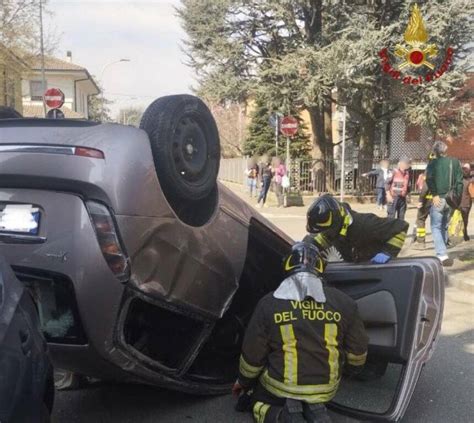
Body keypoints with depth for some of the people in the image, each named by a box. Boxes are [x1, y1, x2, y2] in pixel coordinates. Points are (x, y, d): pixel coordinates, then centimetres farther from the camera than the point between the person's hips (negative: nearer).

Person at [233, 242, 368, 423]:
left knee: (257, 398, 28)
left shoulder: (269, 303, -13)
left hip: (280, 387, -3)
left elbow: (252, 355, -5)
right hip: (326, 388, 3)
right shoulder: (343, 302, -8)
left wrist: (243, 382, 15)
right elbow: (358, 349, 3)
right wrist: (353, 368, 26)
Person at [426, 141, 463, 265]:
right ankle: (442, 253, 23)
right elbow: (459, 181, 5)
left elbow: (429, 179, -16)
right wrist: (457, 197, 7)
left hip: (438, 199, -4)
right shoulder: (455, 162, 9)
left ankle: (442, 255, -16)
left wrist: (435, 195, -15)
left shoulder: (433, 163, -2)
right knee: (444, 226, 18)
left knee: (436, 227, -1)